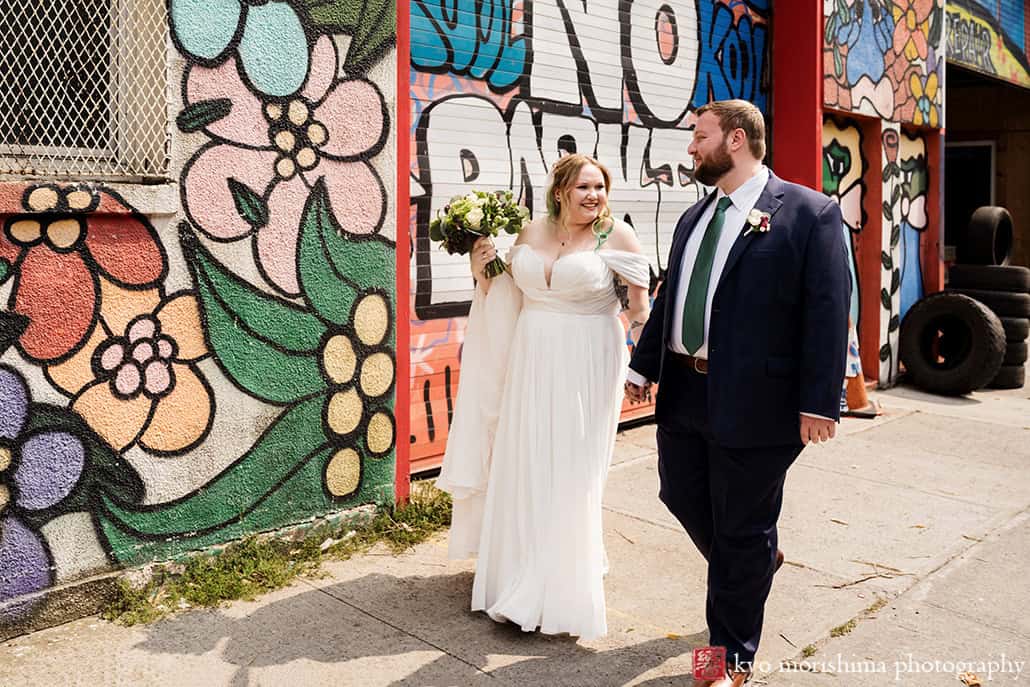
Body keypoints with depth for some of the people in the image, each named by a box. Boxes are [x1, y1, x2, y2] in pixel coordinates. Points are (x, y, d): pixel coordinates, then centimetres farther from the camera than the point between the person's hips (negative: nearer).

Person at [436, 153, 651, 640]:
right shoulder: (530, 233, 5)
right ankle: (520, 576, 35)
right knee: (522, 468, 12)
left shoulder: (616, 235, -7)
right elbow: (504, 298, 18)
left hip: (586, 367, -4)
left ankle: (560, 590, 21)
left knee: (569, 475, 3)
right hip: (531, 362, 4)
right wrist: (482, 272, 0)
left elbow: (641, 305, -5)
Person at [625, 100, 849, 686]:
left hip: (753, 401, -7)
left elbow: (829, 312, -13)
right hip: (684, 392, 7)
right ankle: (757, 560, 48)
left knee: (743, 532, 6)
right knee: (683, 498, 18)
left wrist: (819, 401, -17)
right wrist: (644, 366, 15)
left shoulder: (809, 213, -9)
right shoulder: (694, 217, 12)